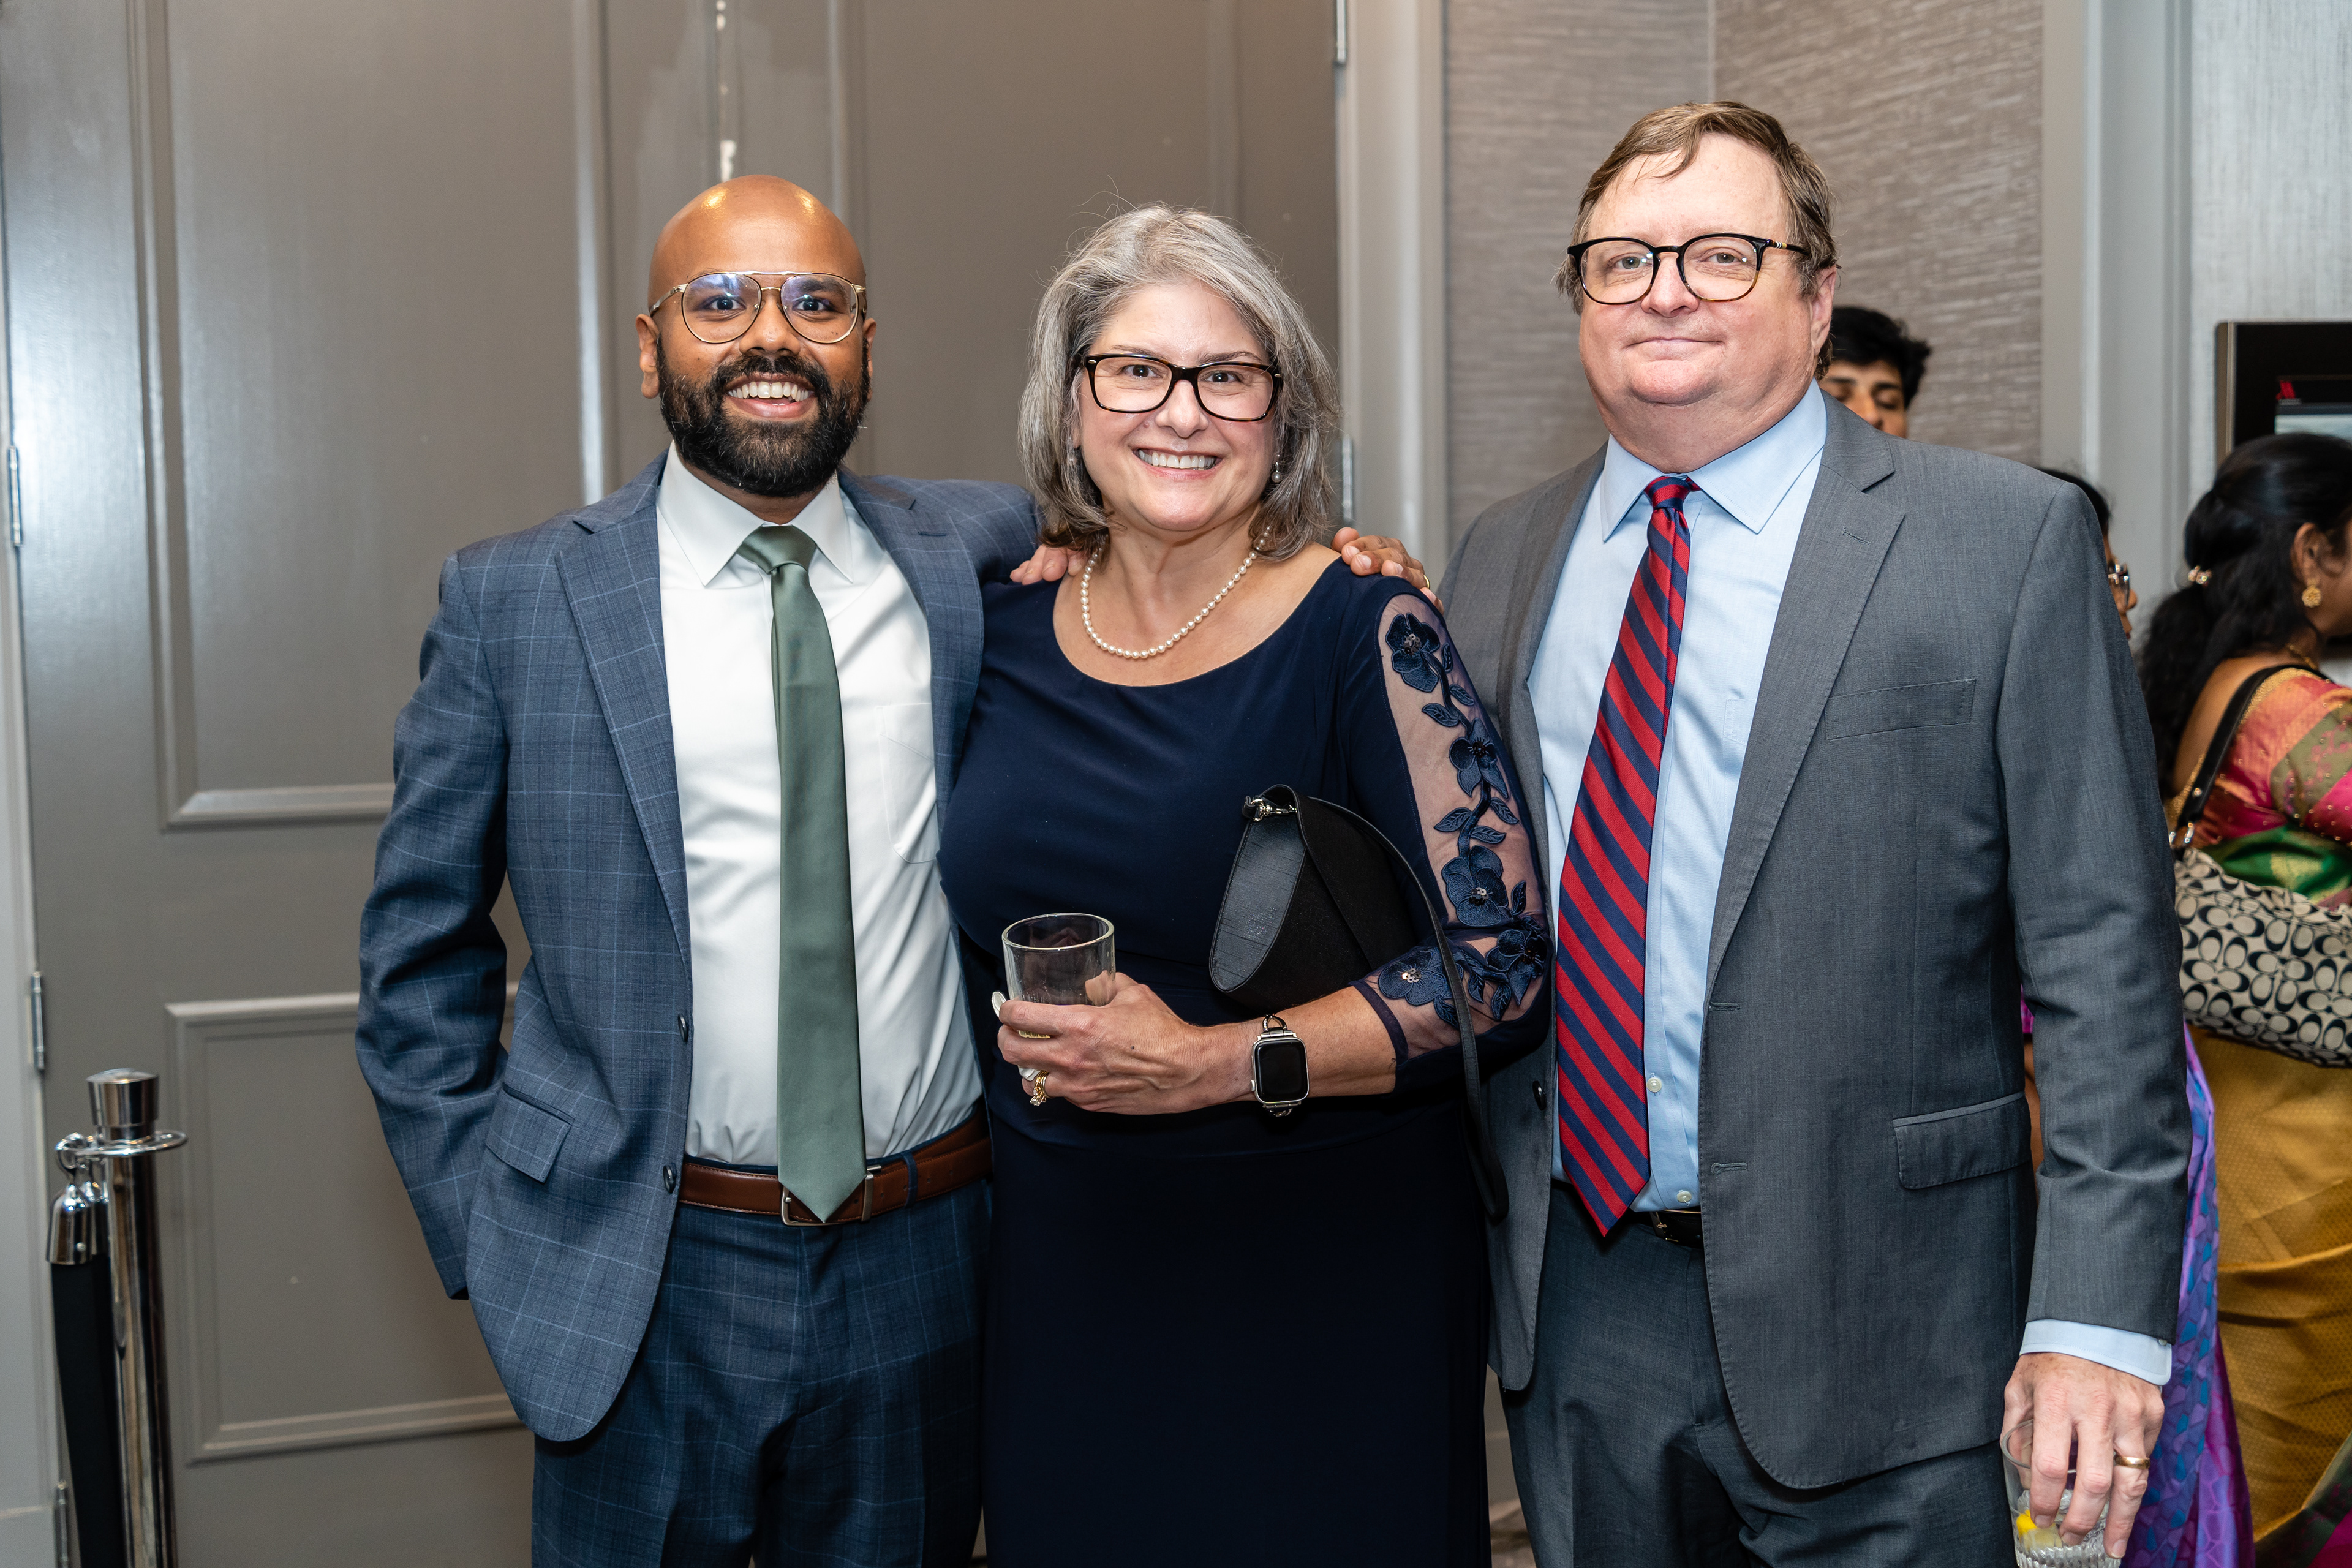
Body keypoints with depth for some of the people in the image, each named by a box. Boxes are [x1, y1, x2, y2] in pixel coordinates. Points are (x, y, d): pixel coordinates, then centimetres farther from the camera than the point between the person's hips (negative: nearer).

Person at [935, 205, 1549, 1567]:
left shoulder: (1363, 627, -11)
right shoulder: (1009, 629, 3)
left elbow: (1504, 971, -16)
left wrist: (1213, 1063, -20)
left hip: (1334, 1285, -4)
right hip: (1062, 1286, 4)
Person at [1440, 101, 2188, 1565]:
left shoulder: (2009, 539, -7)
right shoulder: (1506, 556, 8)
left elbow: (2103, 950, -10)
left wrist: (2101, 1313, -14)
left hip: (1867, 1321, -4)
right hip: (1574, 1298, 4)